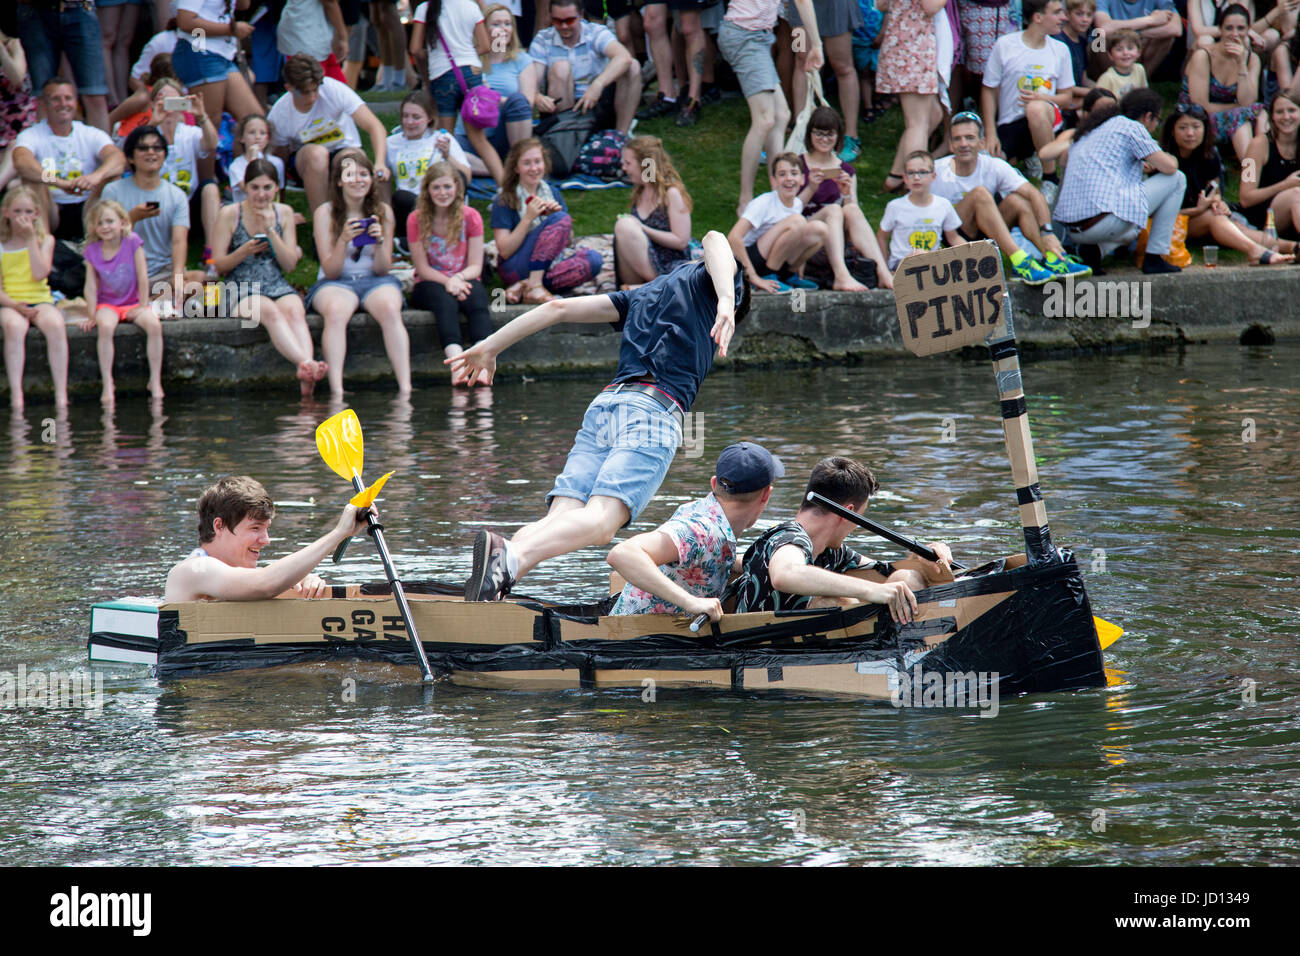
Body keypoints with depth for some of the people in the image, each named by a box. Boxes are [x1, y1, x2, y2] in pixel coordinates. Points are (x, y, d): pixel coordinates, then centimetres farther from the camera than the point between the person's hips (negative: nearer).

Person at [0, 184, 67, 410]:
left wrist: (30, 239, -8)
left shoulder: (45, 240, 9)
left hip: (40, 300, 1)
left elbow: (40, 274, -8)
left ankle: (61, 393, -30)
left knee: (55, 325, -34)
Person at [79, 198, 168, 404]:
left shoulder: (133, 243, -8)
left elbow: (142, 277, -7)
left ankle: (155, 380, -17)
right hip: (107, 304, 0)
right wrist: (92, 315, -11)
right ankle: (107, 384, -30)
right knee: (105, 327, -34)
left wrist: (143, 306, -9)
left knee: (154, 325, -29)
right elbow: (91, 286, -4)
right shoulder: (92, 251, -3)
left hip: (133, 302, 0)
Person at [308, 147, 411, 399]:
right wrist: (344, 240, -21)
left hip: (375, 282, 1)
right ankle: (336, 391, -44)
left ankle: (405, 388, -38)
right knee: (336, 311, -37)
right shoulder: (325, 214, -1)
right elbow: (330, 271, -5)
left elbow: (383, 269, 3)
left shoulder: (383, 212, 5)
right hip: (335, 283, -1)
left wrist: (380, 242, -16)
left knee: (390, 309, -33)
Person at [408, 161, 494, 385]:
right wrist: (447, 282, -23)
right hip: (430, 284, -1)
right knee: (445, 301, -36)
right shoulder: (416, 220, -1)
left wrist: (459, 278, -23)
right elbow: (423, 268, -5)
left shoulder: (470, 217, 2)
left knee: (476, 297, -34)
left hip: (463, 281, 1)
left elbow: (475, 266, -2)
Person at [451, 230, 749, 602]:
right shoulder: (706, 282, 21)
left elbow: (559, 308, 28)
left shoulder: (641, 296, 34)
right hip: (654, 408, -6)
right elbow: (714, 240, -2)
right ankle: (513, 556, -52)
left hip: (603, 404, 6)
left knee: (560, 521, -11)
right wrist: (726, 302, -18)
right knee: (600, 522, -23)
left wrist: (489, 347, 30)